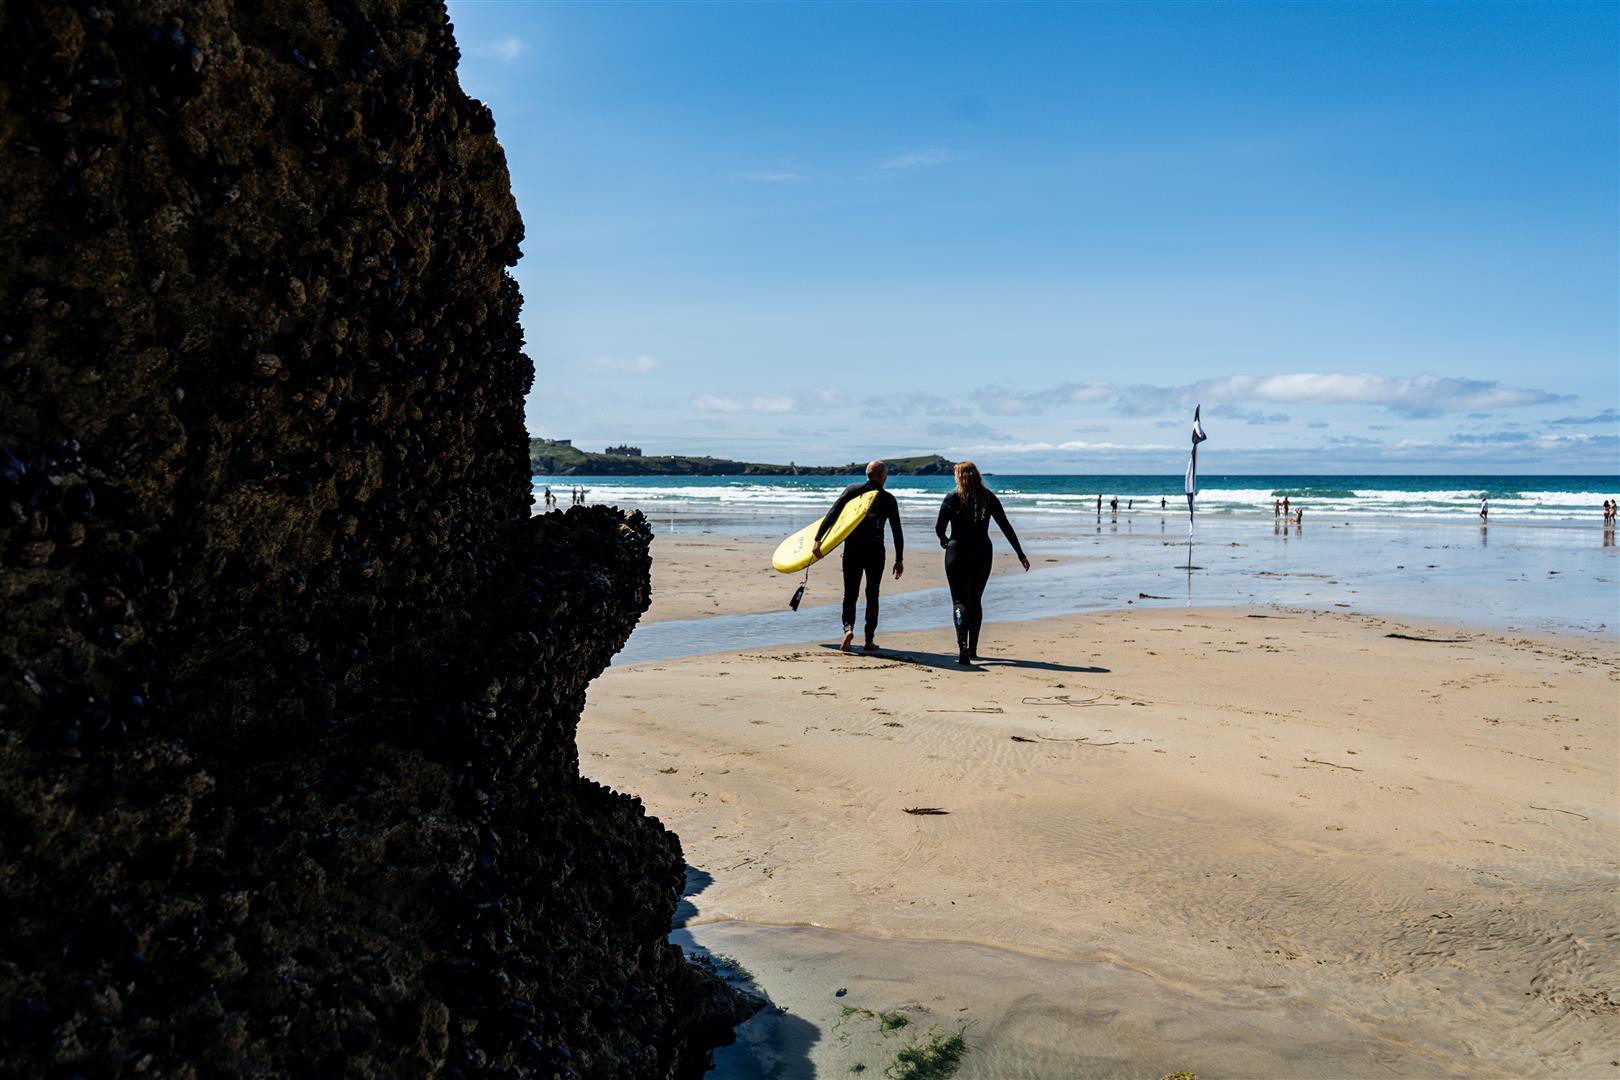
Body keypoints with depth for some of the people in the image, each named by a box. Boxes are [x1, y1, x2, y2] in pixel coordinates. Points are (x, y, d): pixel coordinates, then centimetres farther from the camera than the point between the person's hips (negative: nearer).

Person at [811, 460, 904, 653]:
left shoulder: (852, 490, 2)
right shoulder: (888, 499, 1)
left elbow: (832, 515, -8)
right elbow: (897, 532, 1)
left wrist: (817, 540, -10)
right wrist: (899, 559, 8)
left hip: (852, 550, 1)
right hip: (875, 552, -1)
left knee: (850, 594, 9)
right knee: (872, 596, 11)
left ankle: (848, 627, -16)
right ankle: (869, 641, 11)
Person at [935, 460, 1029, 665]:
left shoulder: (952, 498, -6)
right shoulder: (989, 498, 3)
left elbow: (939, 528, -7)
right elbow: (1006, 527, 3)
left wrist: (944, 540, 16)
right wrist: (1020, 554, 6)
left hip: (957, 552, -3)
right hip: (982, 553, 3)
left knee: (960, 600, -2)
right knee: (975, 600, 16)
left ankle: (962, 644, -24)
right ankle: (972, 649, 20)